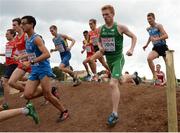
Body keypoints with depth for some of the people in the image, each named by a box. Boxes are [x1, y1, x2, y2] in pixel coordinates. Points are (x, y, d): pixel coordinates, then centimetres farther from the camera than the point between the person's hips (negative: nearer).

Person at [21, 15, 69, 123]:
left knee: (47, 95, -6)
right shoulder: (27, 39, 13)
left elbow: (47, 54, -27)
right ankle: (50, 91, 18)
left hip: (43, 68, -8)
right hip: (34, 70, 8)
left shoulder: (36, 38, -15)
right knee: (27, 95, -4)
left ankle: (64, 112, 14)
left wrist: (31, 62, -30)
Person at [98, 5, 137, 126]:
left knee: (113, 84, -22)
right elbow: (99, 41, 18)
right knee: (119, 81, 27)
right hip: (108, 59, 6)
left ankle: (115, 114, -19)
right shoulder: (101, 29, 0)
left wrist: (131, 49, -16)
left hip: (118, 59, -6)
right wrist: (100, 47, -5)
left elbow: (134, 37, -1)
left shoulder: (120, 27, -13)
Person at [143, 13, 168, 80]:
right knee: (149, 58, -25)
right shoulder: (148, 29, 10)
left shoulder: (158, 26, -11)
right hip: (155, 48, 4)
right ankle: (154, 76, -19)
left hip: (163, 47, -4)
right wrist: (146, 45, 25)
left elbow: (166, 36, -22)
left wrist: (157, 39, -33)